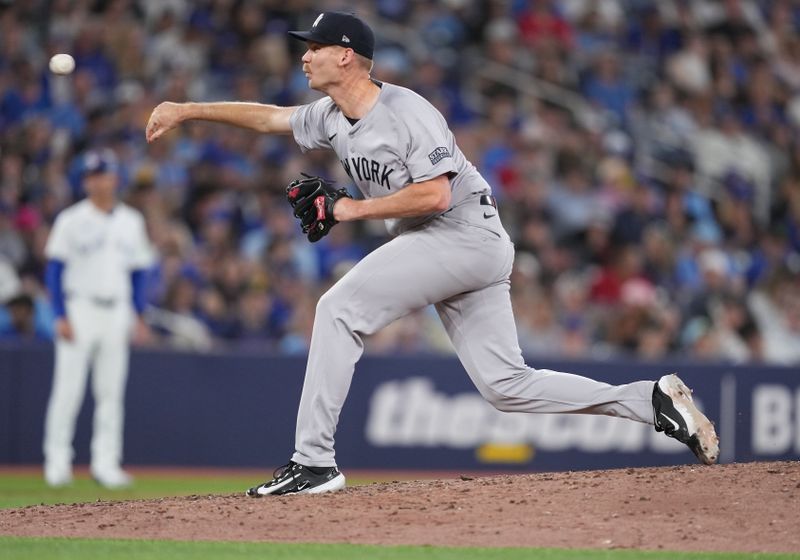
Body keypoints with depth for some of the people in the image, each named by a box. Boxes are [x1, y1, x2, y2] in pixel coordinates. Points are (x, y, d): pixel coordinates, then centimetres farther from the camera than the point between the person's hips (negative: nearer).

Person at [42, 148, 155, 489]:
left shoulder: (131, 222, 11)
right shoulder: (71, 221, -2)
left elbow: (138, 272, 16)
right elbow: (54, 270, -4)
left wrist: (139, 317, 8)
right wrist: (61, 317, -12)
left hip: (117, 314, 4)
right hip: (79, 309, -4)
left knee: (111, 391, 3)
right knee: (68, 388, -7)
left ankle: (105, 462, 6)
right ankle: (57, 461, -2)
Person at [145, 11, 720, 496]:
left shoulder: (407, 112, -17)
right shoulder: (331, 116, 9)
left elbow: (435, 194, -25)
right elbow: (268, 116, 22)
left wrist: (358, 209, -16)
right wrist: (187, 110, 21)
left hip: (467, 234, -9)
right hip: (434, 245, 9)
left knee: (340, 308, -16)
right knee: (506, 385, 4)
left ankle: (314, 461, -16)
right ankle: (652, 401, 5)